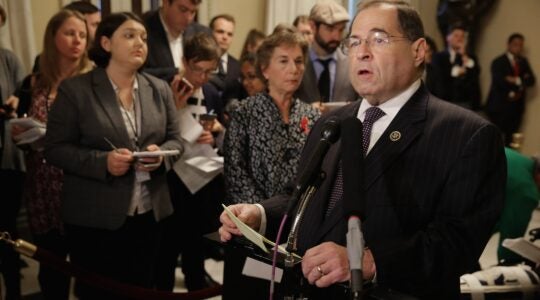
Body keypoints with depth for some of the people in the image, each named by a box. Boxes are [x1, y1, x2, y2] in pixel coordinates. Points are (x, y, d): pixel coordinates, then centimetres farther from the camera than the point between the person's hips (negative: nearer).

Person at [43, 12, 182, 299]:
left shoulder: (160, 89, 7)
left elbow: (175, 139, 10)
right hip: (94, 218, -3)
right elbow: (55, 149, -7)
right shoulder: (75, 89, -6)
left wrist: (161, 155, -13)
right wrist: (103, 161, -22)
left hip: (149, 215, 4)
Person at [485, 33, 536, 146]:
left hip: (516, 106, 5)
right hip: (500, 106, -5)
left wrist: (517, 80, -13)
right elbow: (500, 81, -17)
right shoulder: (498, 62, -4)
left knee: (510, 140, 6)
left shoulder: (523, 61, 15)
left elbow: (531, 80, 4)